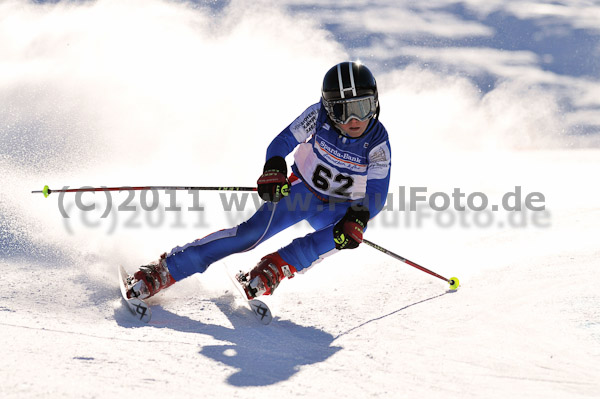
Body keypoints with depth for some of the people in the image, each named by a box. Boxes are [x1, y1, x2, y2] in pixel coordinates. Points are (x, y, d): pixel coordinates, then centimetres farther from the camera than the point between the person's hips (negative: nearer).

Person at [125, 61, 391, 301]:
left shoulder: (378, 144, -21)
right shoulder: (319, 116, -20)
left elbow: (376, 195, -23)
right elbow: (283, 142, -14)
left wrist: (358, 218, -43)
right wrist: (274, 169, -36)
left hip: (340, 207, 0)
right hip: (301, 191, 0)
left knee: (342, 235, -35)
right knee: (253, 232, -20)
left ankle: (271, 271, -26)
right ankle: (162, 272, -19)